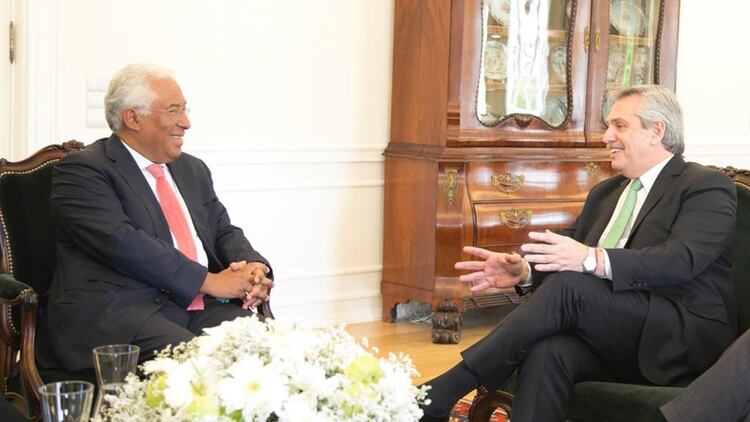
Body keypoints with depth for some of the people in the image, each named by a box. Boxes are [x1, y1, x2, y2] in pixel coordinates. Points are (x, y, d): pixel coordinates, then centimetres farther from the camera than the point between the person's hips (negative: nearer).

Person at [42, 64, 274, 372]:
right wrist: (210, 281, -16)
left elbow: (224, 232, 22)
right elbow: (121, 243, -14)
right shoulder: (82, 170, -1)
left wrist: (253, 270, -3)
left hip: (199, 308, 7)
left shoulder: (193, 170, 24)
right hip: (115, 311, -7)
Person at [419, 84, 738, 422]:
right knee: (546, 350, -30)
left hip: (687, 340, -5)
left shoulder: (707, 186, 1)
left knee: (568, 284, -28)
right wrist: (524, 271, -9)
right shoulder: (605, 193, 24)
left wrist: (593, 260, -31)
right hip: (617, 344, 6)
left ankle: (440, 394, -28)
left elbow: (681, 258, -17)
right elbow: (568, 253, 15)